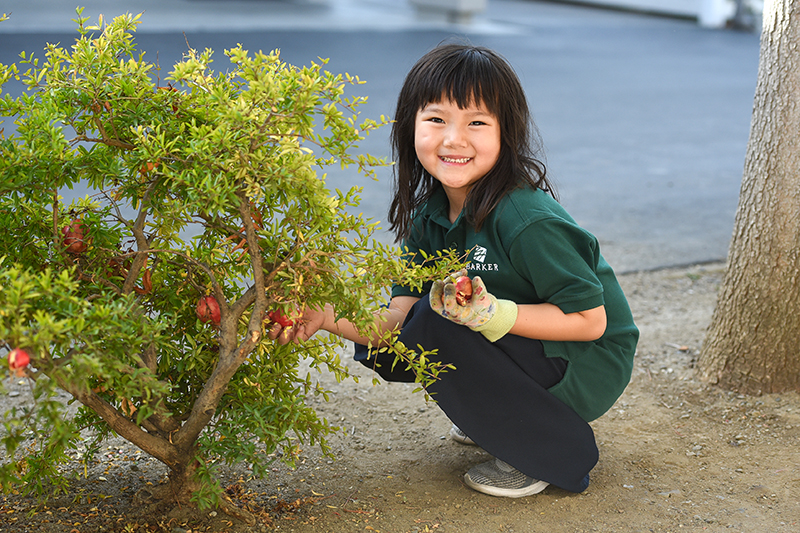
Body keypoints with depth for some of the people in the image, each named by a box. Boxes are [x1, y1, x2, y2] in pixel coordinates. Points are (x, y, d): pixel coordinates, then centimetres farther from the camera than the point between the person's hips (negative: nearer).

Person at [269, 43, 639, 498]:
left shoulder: (527, 222, -26)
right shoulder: (430, 216, -3)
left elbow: (590, 320, -23)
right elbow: (398, 319, -9)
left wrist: (492, 314, -32)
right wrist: (329, 317, -26)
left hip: (589, 369, -7)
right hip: (519, 343, 7)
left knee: (438, 324, -26)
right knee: (381, 345, -3)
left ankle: (550, 448, -9)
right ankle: (503, 411, 15)